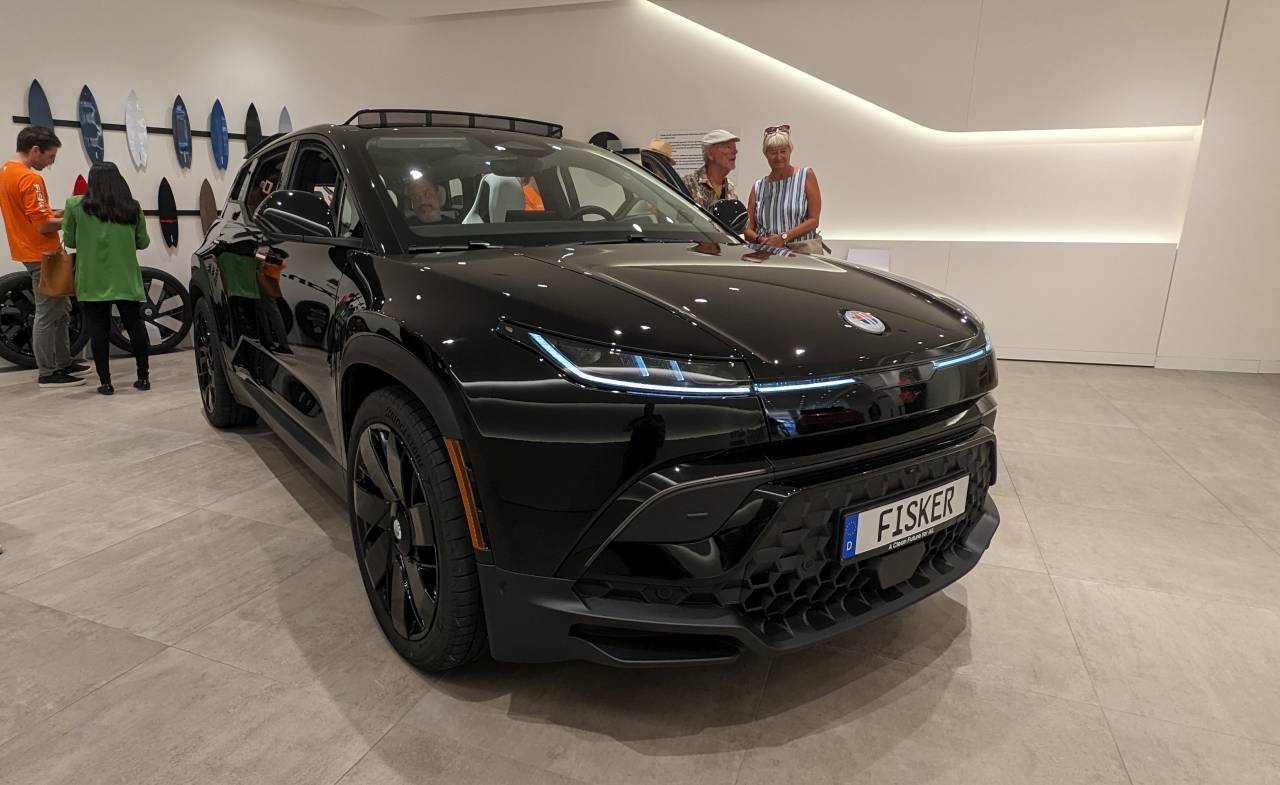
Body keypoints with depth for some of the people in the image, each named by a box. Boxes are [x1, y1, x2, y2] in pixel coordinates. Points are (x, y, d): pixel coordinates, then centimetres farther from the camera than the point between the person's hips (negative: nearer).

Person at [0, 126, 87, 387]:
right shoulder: (30, 178, -19)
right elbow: (43, 225, -23)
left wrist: (60, 213, 8)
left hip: (30, 251, 10)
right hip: (42, 254, -10)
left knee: (61, 309, 18)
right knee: (48, 314, -3)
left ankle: (63, 362, 25)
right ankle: (48, 373, 4)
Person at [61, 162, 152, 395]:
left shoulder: (76, 206, -3)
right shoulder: (133, 208, 1)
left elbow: (69, 240, 5)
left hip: (92, 281, -1)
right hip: (126, 279, 1)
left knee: (98, 330, 4)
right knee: (135, 325, 9)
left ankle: (105, 382, 6)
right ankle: (143, 377, 12)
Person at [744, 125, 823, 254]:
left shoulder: (806, 176, 9)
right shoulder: (758, 187, 17)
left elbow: (813, 220, 1)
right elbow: (748, 230, 13)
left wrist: (784, 237, -12)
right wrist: (760, 240, -9)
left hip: (802, 249, -3)